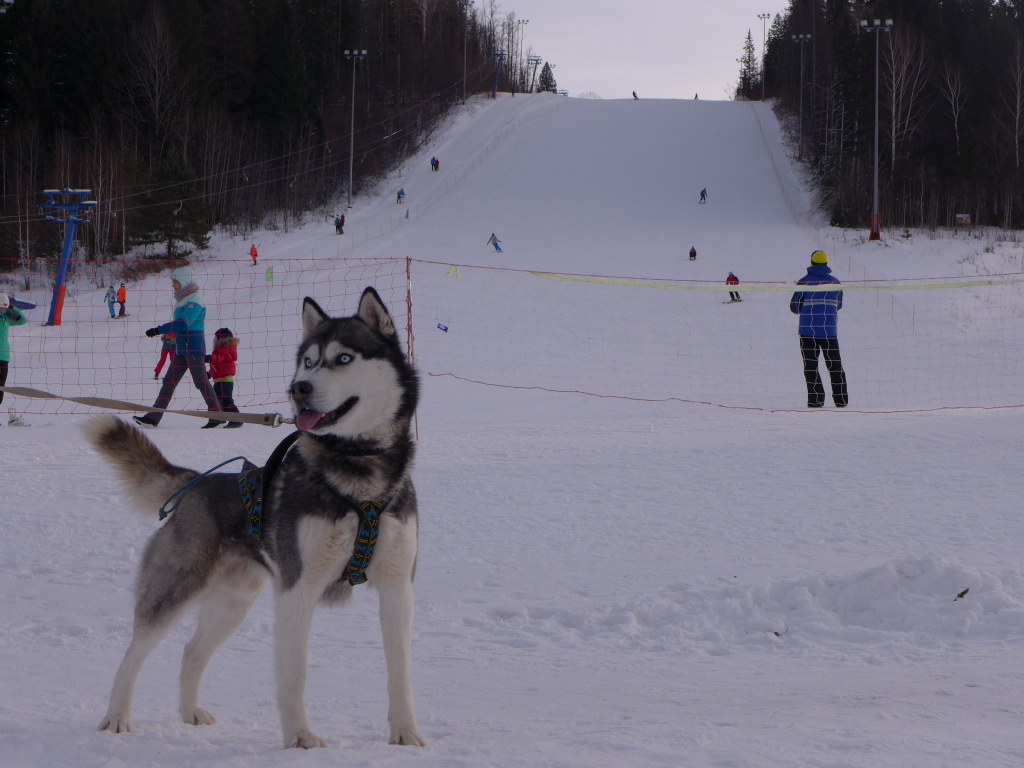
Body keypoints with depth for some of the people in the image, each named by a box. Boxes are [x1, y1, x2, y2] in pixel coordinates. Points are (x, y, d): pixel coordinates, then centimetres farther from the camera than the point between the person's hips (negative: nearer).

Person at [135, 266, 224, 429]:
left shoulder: (195, 300, -12)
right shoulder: (182, 300, 16)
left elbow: (183, 323, -22)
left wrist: (159, 330, -22)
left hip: (194, 348, -9)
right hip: (181, 348, 9)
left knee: (201, 381, -8)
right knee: (169, 382, 6)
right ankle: (153, 417, 6)